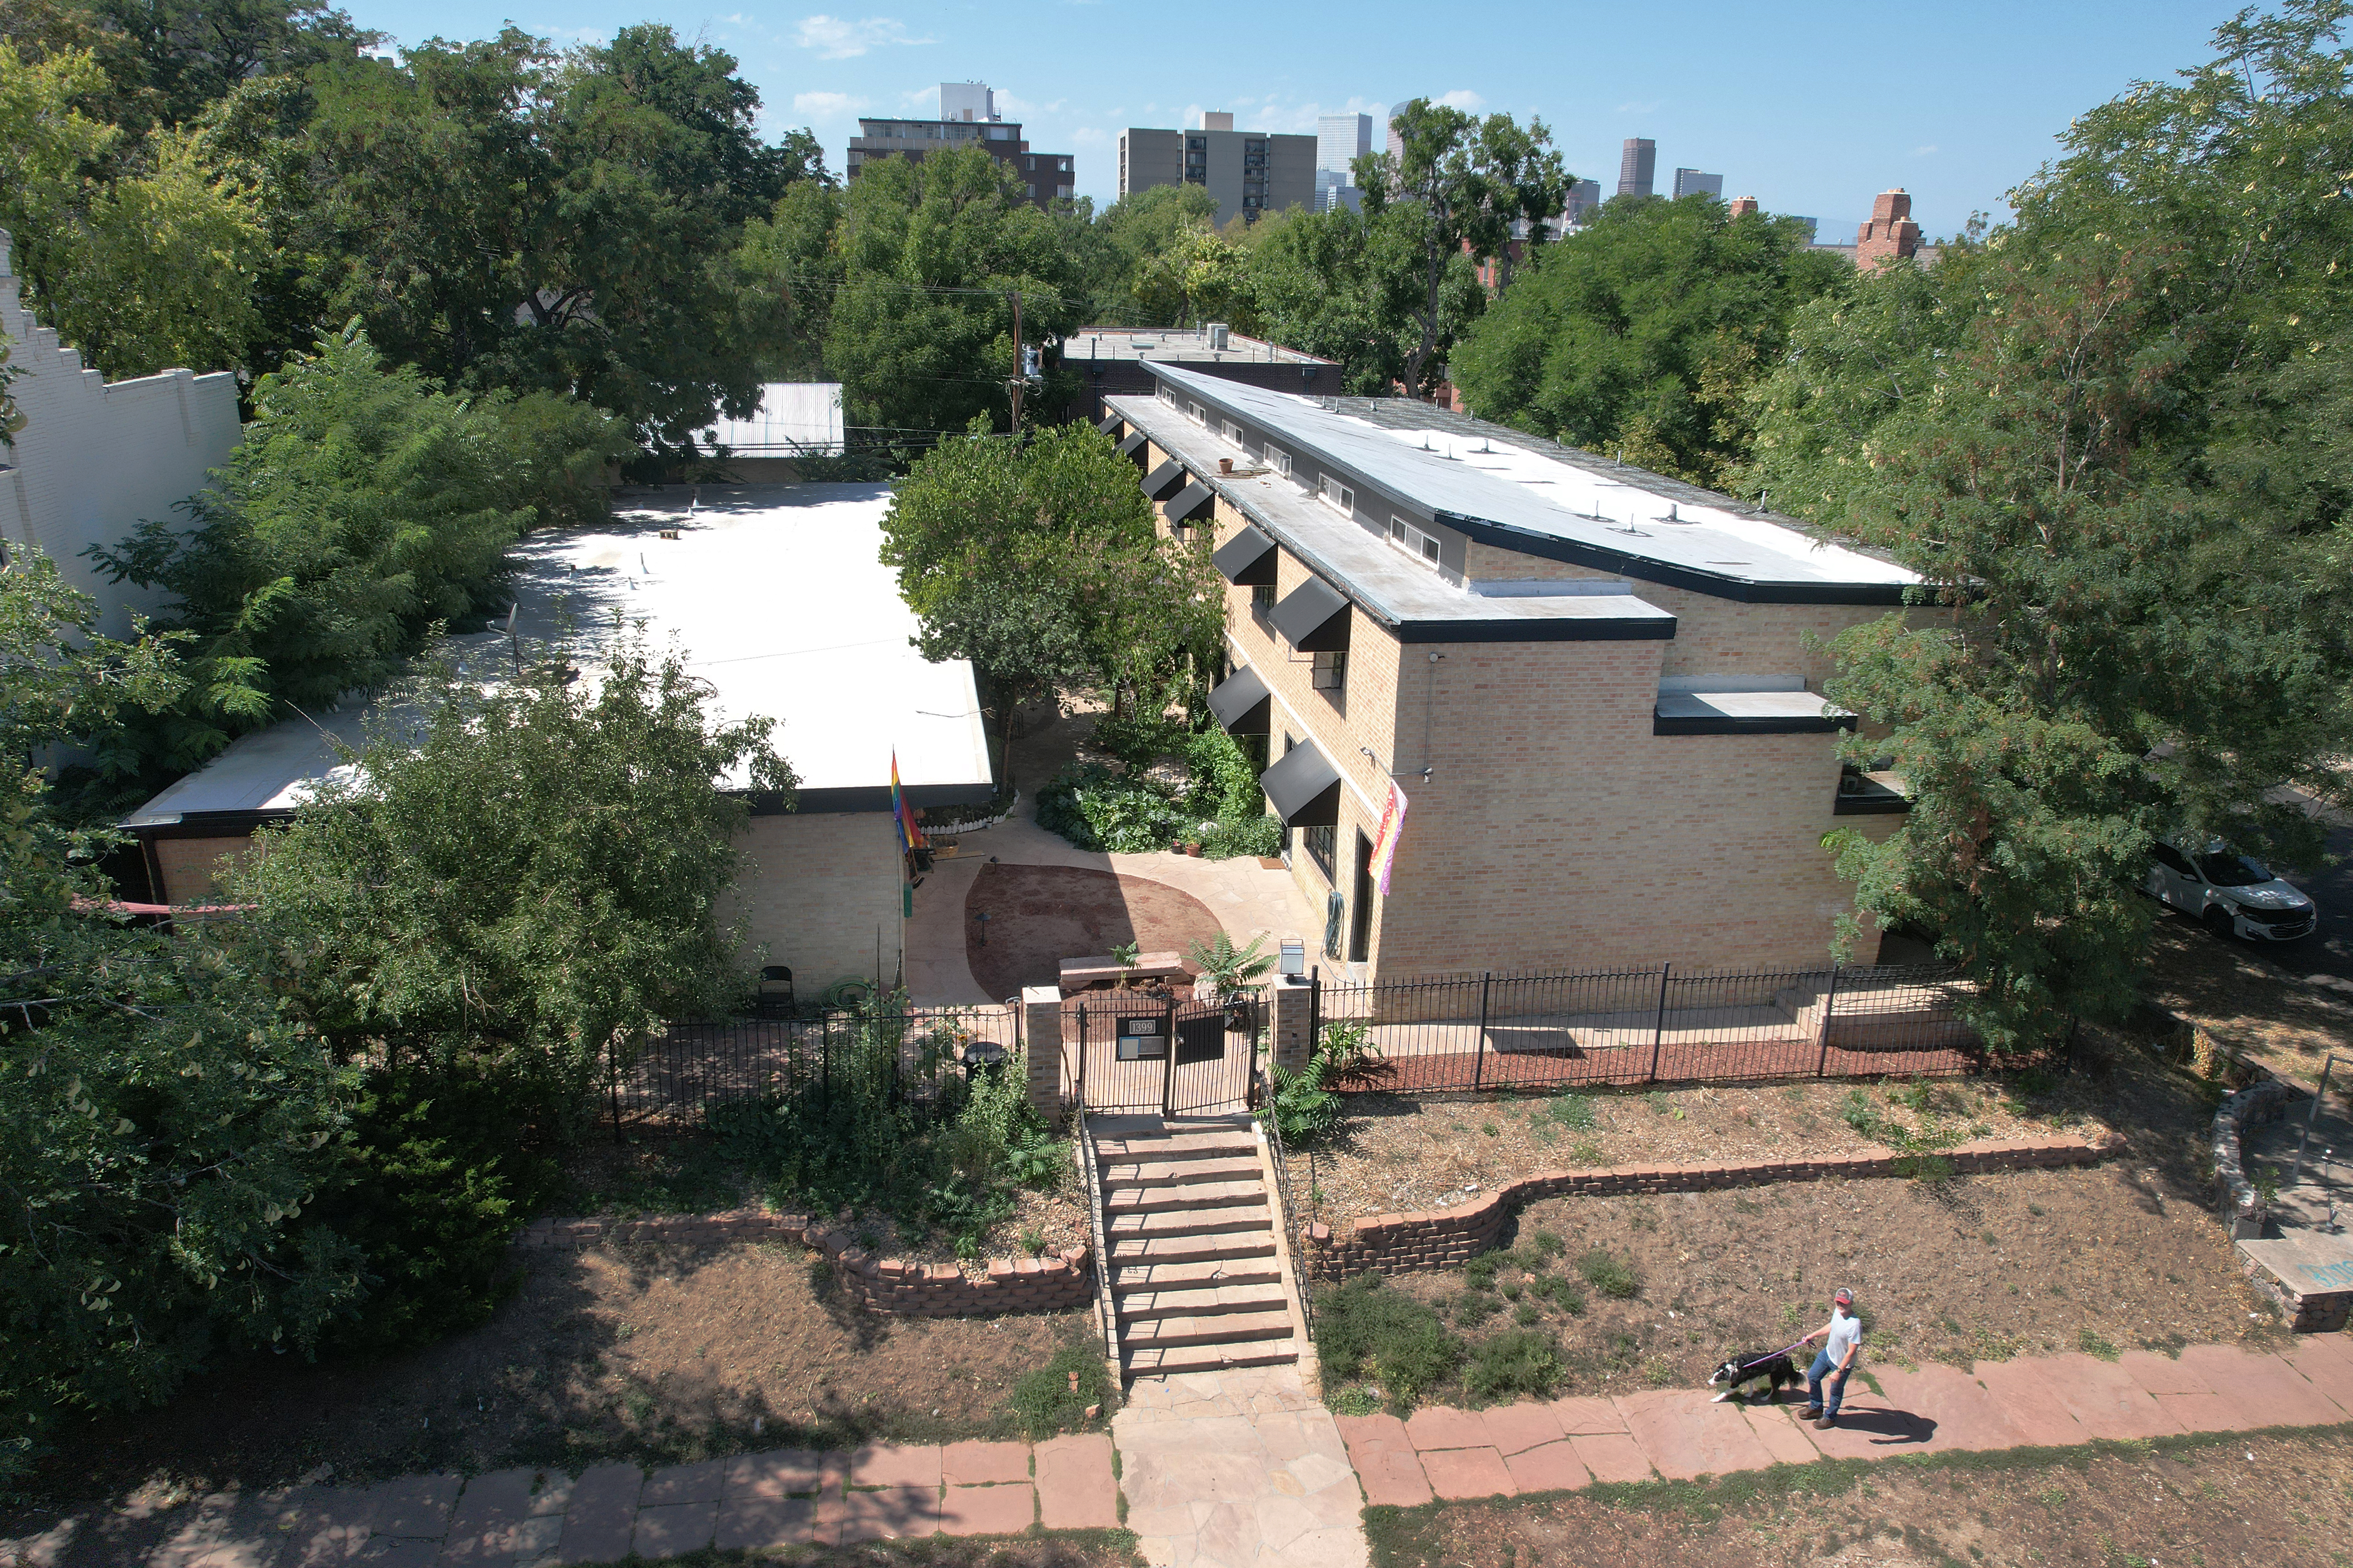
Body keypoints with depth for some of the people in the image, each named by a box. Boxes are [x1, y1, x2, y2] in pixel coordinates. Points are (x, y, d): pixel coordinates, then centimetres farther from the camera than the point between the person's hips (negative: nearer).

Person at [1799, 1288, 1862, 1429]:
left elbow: (1851, 1352, -29)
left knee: (1836, 1392, 17)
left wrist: (1839, 1371, -24)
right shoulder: (1838, 1312, -13)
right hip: (1828, 1353, 7)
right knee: (1812, 1377, 21)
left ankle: (1830, 1418, 43)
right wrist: (1813, 1335, 18)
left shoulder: (1855, 1325, -36)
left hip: (1841, 1363, -7)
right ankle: (1816, 1408, 45)